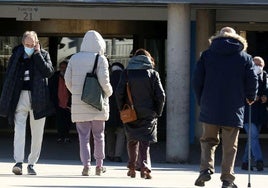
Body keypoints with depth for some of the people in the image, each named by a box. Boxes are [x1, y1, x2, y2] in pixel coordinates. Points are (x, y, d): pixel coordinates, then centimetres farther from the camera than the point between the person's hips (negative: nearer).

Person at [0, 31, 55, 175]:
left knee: (37, 133, 4)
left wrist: (37, 54, -9)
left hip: (38, 98, 1)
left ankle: (31, 163, 14)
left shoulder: (43, 55, 8)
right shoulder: (16, 56, 8)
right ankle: (18, 162, -20)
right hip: (20, 97, -1)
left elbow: (49, 71, -9)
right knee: (19, 129, -14)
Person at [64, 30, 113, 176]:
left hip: (79, 104, 2)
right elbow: (104, 81, -13)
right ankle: (99, 165, 18)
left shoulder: (74, 58, 3)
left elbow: (67, 79, 2)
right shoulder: (100, 59, -7)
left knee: (83, 136, 4)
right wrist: (108, 92, 6)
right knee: (99, 135, 12)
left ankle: (86, 164, -9)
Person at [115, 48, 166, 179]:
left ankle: (132, 167, 17)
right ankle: (144, 164, -21)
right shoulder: (153, 74, 0)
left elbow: (119, 93, -4)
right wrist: (158, 112, 6)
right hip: (148, 114, -1)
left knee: (132, 141, 17)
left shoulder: (127, 73, 2)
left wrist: (122, 109, 6)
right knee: (145, 141, 0)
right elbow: (161, 95, -5)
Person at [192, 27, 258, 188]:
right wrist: (251, 97, 19)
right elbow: (252, 82, 0)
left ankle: (206, 168, -6)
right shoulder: (245, 58, 4)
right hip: (234, 110, -1)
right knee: (230, 146, 6)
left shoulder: (207, 55, 6)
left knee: (208, 140, 14)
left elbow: (197, 80, 2)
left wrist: (201, 100, 13)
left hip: (209, 108, 1)